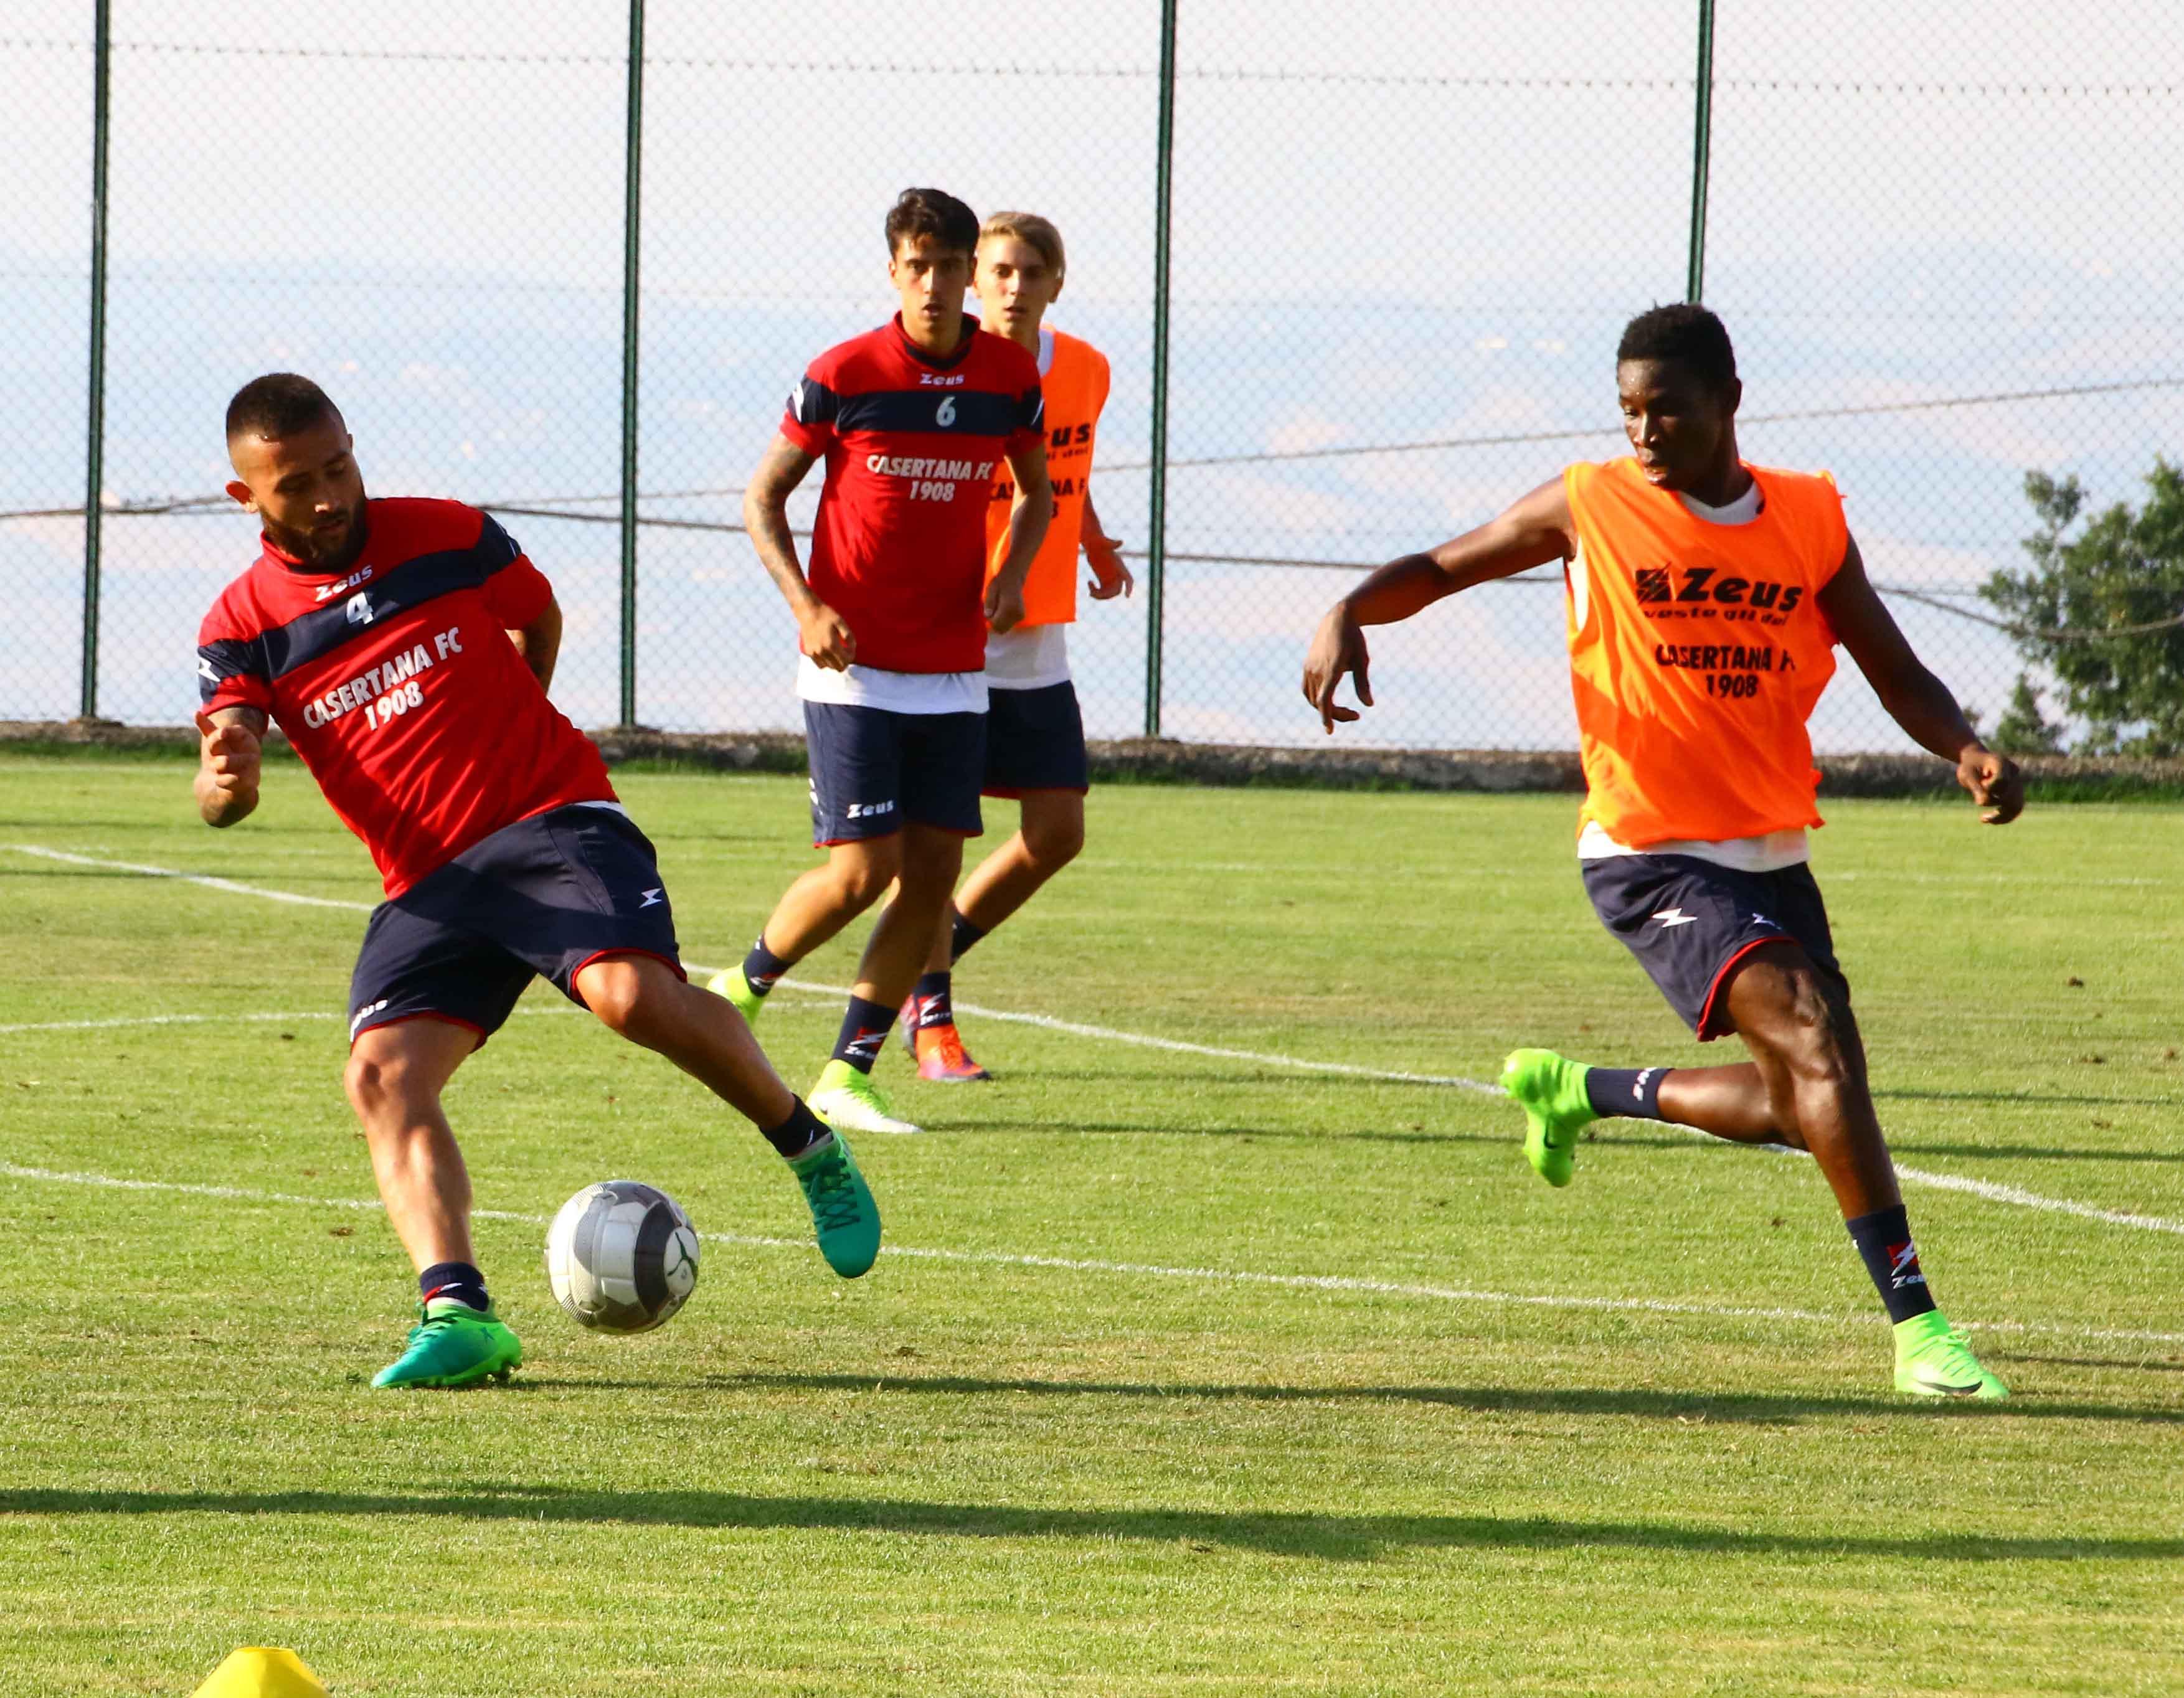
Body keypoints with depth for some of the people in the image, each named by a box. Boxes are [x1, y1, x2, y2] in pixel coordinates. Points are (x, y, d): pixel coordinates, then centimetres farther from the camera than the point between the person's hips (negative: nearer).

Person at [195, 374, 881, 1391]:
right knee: (382, 1074, -21)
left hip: (554, 821, -2)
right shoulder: (244, 626, 3)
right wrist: (226, 783, -33)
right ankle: (457, 1315, -30)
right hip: (426, 881, 2)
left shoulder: (449, 540, 3)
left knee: (633, 994, -28)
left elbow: (537, 620, 24)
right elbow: (220, 791, -9)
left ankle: (808, 1149, -5)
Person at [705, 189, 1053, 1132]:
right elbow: (763, 497, 0)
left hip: (953, 675, 4)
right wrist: (807, 607, -14)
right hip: (853, 666, -4)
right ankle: (743, 989, 16)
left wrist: (1012, 574, -1)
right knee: (863, 869, -11)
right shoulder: (844, 375, -9)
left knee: (933, 873, -2)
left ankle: (847, 1076, 7)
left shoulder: (1010, 377, 2)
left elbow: (1036, 491, 19)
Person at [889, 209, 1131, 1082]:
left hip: (1038, 644, 5)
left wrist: (1094, 542, 10)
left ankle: (933, 952, 22)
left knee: (1056, 831, 1)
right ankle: (932, 1020, 5)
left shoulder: (1086, 373, 5)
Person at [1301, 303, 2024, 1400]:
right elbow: (1440, 569, 6)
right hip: (1647, 856, -6)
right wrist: (1348, 615, -14)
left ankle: (1584, 1092, 37)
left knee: (1801, 1111, 11)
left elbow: (1896, 675, 8)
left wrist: (1969, 753, -12)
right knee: (1812, 1037, -24)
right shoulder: (1590, 509, -4)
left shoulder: (1810, 520, 5)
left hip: (1770, 855, 6)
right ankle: (1914, 1321, -26)